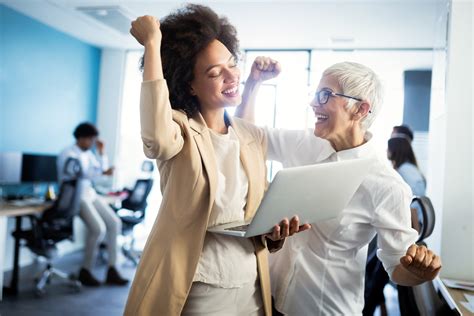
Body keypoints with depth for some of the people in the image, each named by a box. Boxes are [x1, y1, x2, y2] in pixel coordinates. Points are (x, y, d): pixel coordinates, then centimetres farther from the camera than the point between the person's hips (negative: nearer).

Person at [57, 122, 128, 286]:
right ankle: (85, 271, -5)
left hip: (90, 194, 8)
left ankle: (112, 270, -4)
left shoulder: (89, 154, 14)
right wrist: (102, 172, -35)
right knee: (98, 228, -25)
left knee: (115, 222, -8)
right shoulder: (68, 154, -10)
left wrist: (101, 152, 9)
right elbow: (83, 173, -25)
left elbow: (102, 169, 17)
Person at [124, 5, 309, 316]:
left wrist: (275, 231, -9)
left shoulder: (254, 137, 4)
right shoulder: (182, 130, -11)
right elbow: (157, 138, -36)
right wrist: (152, 44, -28)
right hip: (194, 289, -4)